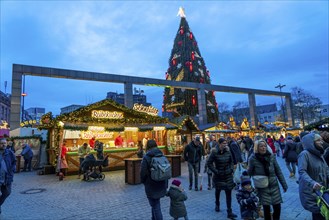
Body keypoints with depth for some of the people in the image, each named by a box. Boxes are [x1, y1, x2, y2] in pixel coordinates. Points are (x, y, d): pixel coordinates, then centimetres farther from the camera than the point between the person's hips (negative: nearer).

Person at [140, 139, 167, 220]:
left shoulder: (146, 158, -17)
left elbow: (143, 173, -15)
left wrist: (143, 181, 7)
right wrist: (166, 185, 17)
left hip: (151, 186, -6)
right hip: (162, 185, 6)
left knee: (156, 207, 7)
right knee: (155, 204, 25)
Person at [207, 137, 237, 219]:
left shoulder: (228, 151, -4)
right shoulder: (214, 152, -16)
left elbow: (231, 162, 10)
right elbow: (209, 163, -13)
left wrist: (231, 169, 0)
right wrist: (215, 171, -15)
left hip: (228, 175, 2)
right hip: (218, 175, -2)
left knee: (228, 193, 0)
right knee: (218, 190, 19)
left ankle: (229, 212, 8)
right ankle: (217, 205, 46)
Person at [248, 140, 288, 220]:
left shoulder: (271, 156, -3)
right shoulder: (253, 158, -11)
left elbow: (278, 171, 5)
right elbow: (249, 173, -3)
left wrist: (284, 184, 6)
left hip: (274, 186, 3)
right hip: (263, 188, -2)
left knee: (277, 207, 6)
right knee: (266, 209, 3)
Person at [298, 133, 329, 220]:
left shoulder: (319, 154, 12)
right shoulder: (305, 154, -15)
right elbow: (302, 171, -24)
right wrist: (312, 183, -38)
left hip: (322, 190, 8)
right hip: (310, 191, -8)